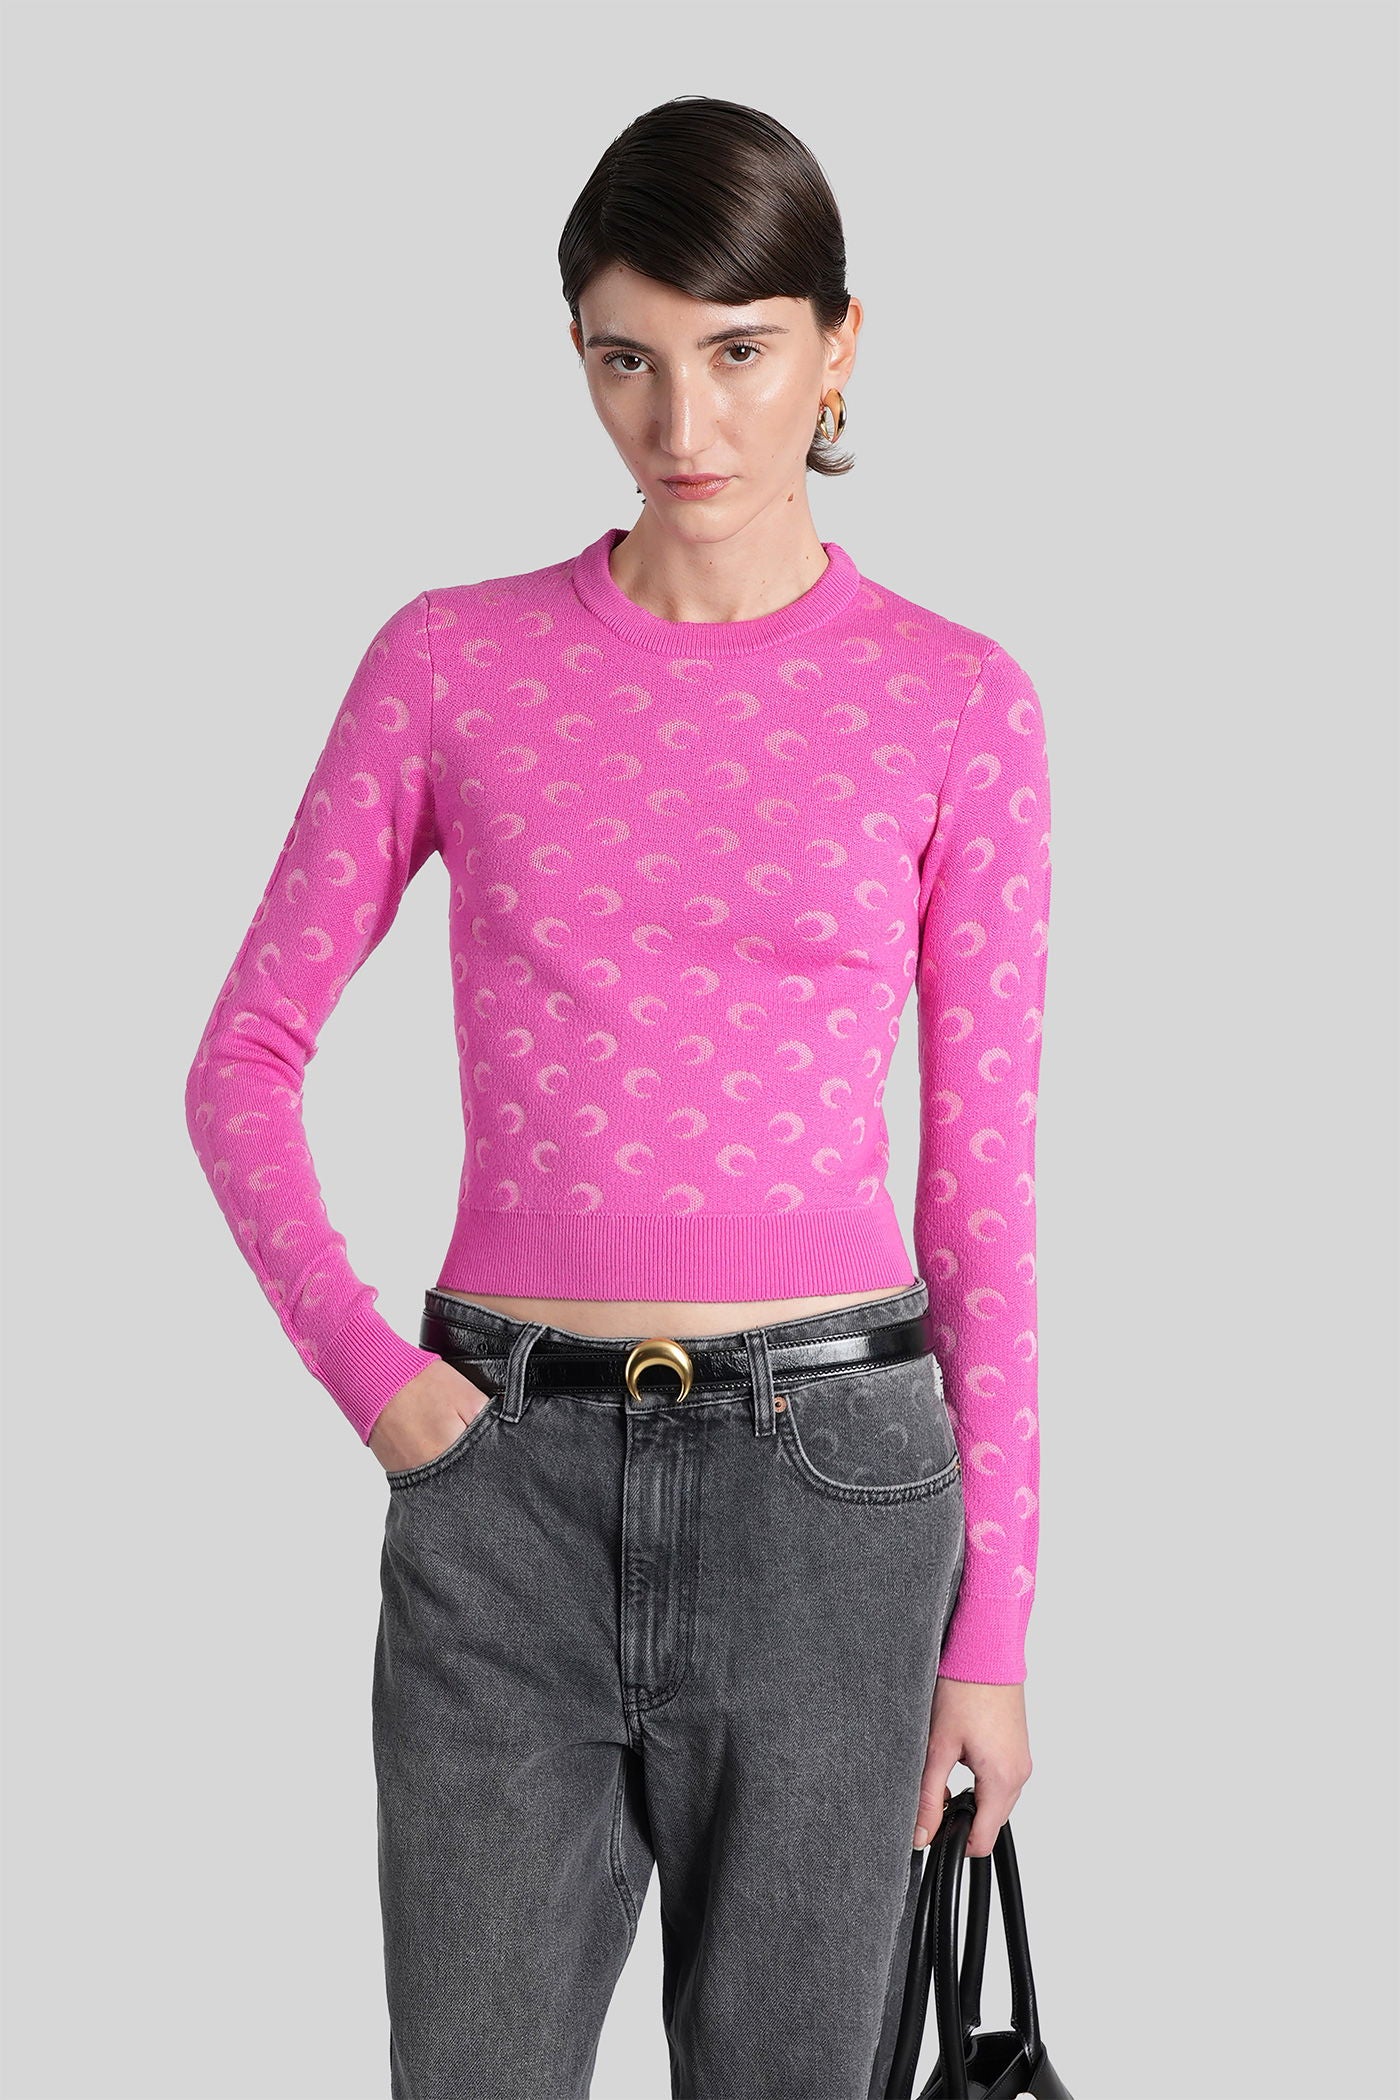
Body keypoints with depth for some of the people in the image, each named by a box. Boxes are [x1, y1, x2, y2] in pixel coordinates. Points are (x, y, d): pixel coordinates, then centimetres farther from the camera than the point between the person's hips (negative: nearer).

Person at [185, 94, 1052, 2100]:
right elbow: (246, 1058, 8)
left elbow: (982, 1176, 1)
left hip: (826, 1476, 0)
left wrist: (995, 1618, 1)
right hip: (510, 1482, 1)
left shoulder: (958, 706, 0)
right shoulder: (453, 662, 2)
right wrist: (366, 1370, -5)